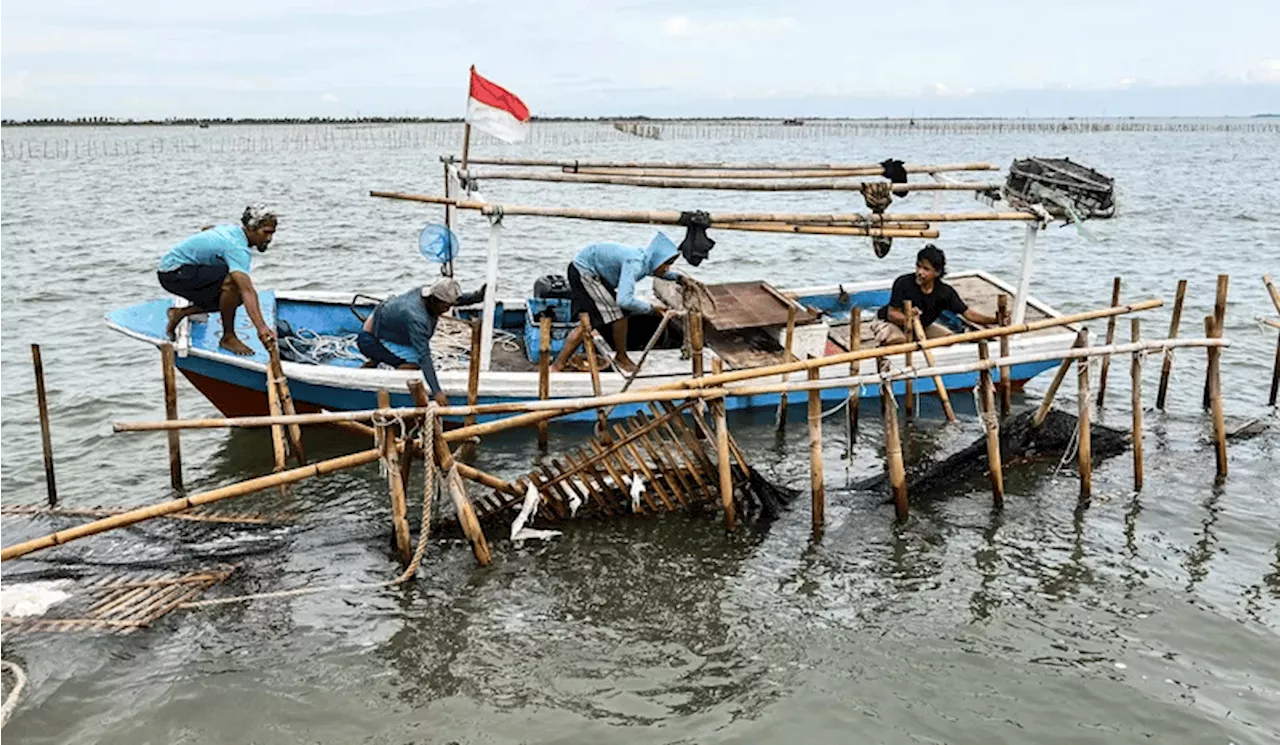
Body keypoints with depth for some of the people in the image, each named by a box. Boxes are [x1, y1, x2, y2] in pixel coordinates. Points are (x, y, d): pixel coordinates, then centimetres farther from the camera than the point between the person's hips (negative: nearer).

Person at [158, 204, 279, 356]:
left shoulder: (232, 228, 4)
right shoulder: (237, 248, -26)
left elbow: (206, 229, 29)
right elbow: (248, 291, -40)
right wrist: (261, 328, -50)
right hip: (173, 273, -10)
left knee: (236, 297, 7)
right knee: (233, 283, -30)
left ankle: (180, 313, 17)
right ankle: (228, 338, -14)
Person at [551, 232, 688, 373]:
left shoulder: (646, 258, -4)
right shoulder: (635, 264, -32)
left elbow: (657, 272, 22)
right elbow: (624, 300, -44)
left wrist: (677, 276, 6)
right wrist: (651, 308, -31)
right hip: (584, 270, -9)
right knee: (619, 310, -10)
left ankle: (558, 364, 12)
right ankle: (621, 357, 7)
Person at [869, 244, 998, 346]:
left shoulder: (945, 292, -16)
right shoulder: (903, 283, -27)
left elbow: (968, 314, -14)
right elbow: (892, 314, -28)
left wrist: (995, 320, -26)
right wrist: (907, 317, -50)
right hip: (889, 322, -5)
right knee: (898, 340, -36)